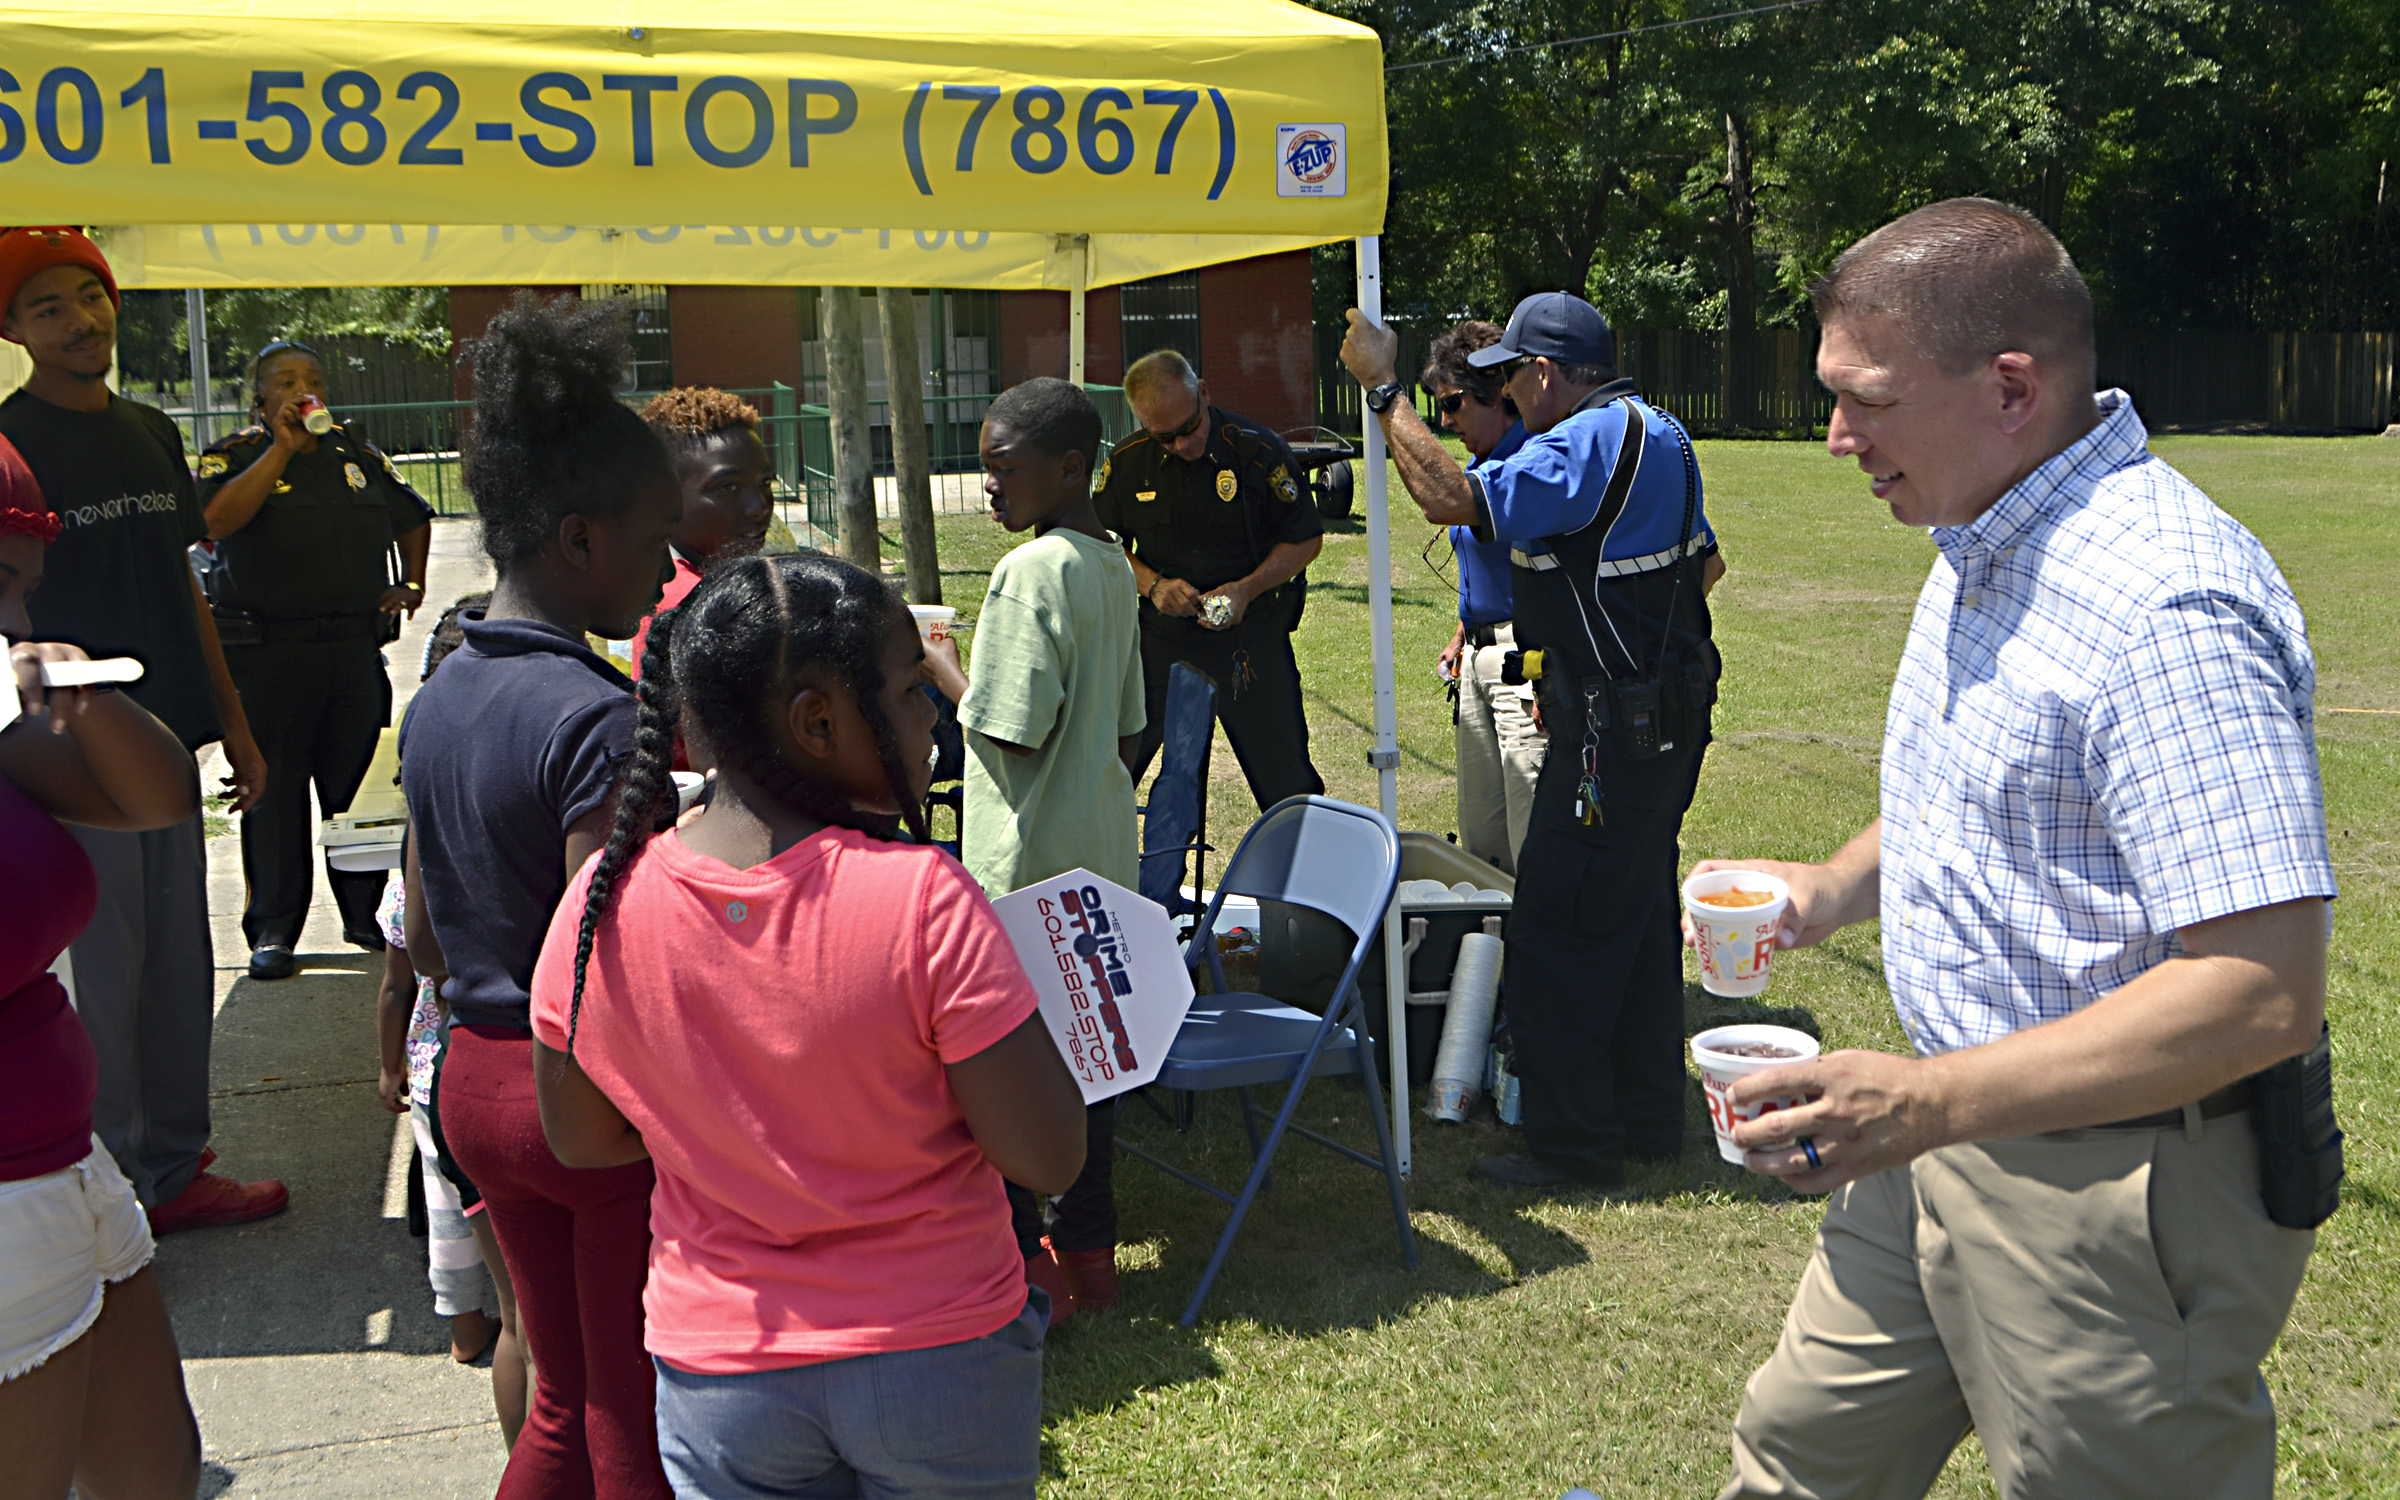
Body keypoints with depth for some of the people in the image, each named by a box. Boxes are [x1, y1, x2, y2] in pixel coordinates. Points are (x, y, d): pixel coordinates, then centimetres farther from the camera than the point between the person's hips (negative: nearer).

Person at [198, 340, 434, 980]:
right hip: (265, 655, -4)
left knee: (361, 785, 7)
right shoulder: (234, 456, 1)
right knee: (273, 792, 0)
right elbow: (216, 520, -20)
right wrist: (282, 448, -17)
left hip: (356, 645, 4)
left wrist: (411, 585, 15)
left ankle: (367, 915, 19)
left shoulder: (357, 455, 14)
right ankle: (272, 932, 8)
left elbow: (414, 518, 29)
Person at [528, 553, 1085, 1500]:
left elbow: (581, 1137, 1)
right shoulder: (923, 900, -25)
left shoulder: (603, 900, -13)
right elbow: (1049, 1158, -20)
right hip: (940, 1365, -2)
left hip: (719, 1378, 3)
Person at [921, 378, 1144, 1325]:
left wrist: (937, 665, -7)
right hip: (1101, 861, 9)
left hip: (1026, 868, -9)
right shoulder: (1113, 567, 8)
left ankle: (1022, 1270, 11)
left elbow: (1012, 730, -20)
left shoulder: (1030, 572, -18)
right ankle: (1086, 1250, 26)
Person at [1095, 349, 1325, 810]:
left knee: (1285, 778, 0)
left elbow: (1307, 539, -2)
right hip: (1161, 636, 2)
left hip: (1251, 636, -2)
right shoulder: (1126, 462, -2)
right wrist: (1151, 583, -9)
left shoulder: (1258, 450, -11)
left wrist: (1248, 589, -17)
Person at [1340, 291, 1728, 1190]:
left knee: (1556, 934, -3)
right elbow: (1706, 564, 22)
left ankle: (1574, 1145, 5)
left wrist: (1383, 390, -19)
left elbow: (1452, 500, -28)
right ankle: (1649, 1120, 29)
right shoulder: (1655, 431, 14)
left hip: (1616, 730, -11)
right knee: (1637, 918, 18)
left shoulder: (1588, 442, -18)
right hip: (1669, 713, 11)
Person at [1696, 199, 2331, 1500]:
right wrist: (1834, 889, 7)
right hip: (1952, 1144, 9)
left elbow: (2264, 990, -30)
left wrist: (1930, 1103, -31)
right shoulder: (1985, 545, 7)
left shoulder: (2165, 608, -26)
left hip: (2119, 1184, -9)